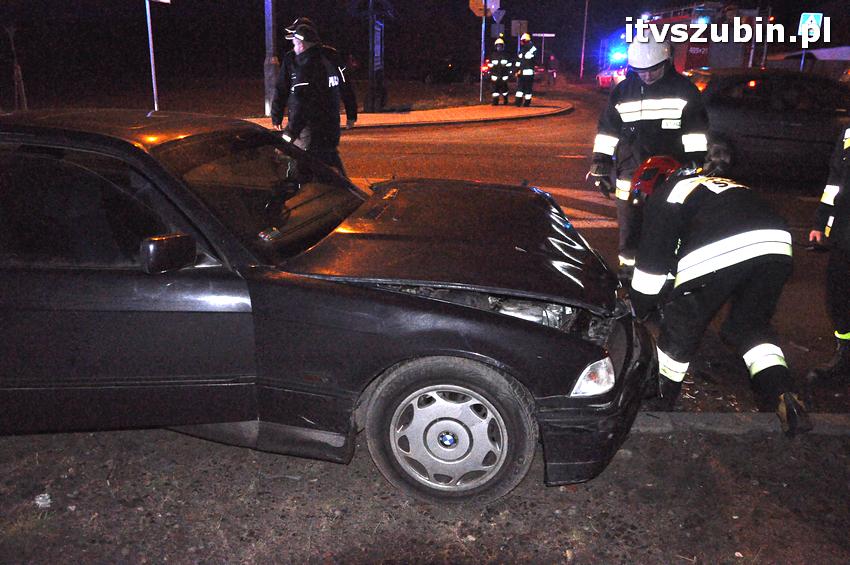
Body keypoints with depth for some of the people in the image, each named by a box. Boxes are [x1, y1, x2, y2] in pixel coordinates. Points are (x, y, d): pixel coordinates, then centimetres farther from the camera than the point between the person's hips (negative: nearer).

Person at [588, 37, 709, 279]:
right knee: (630, 225, 8)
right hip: (631, 173, 2)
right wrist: (600, 164, 6)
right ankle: (627, 268, 20)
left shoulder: (684, 89, 2)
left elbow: (696, 130, 3)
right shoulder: (623, 91, 8)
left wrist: (697, 164, -3)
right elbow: (607, 130, 10)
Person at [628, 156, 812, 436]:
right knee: (751, 324, 24)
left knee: (682, 326, 13)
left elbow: (653, 255, 15)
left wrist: (638, 309, 26)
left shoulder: (664, 195, 20)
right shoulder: (721, 182, 41)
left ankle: (659, 398, 27)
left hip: (716, 255, -6)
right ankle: (782, 394, 7)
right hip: (776, 243, 7)